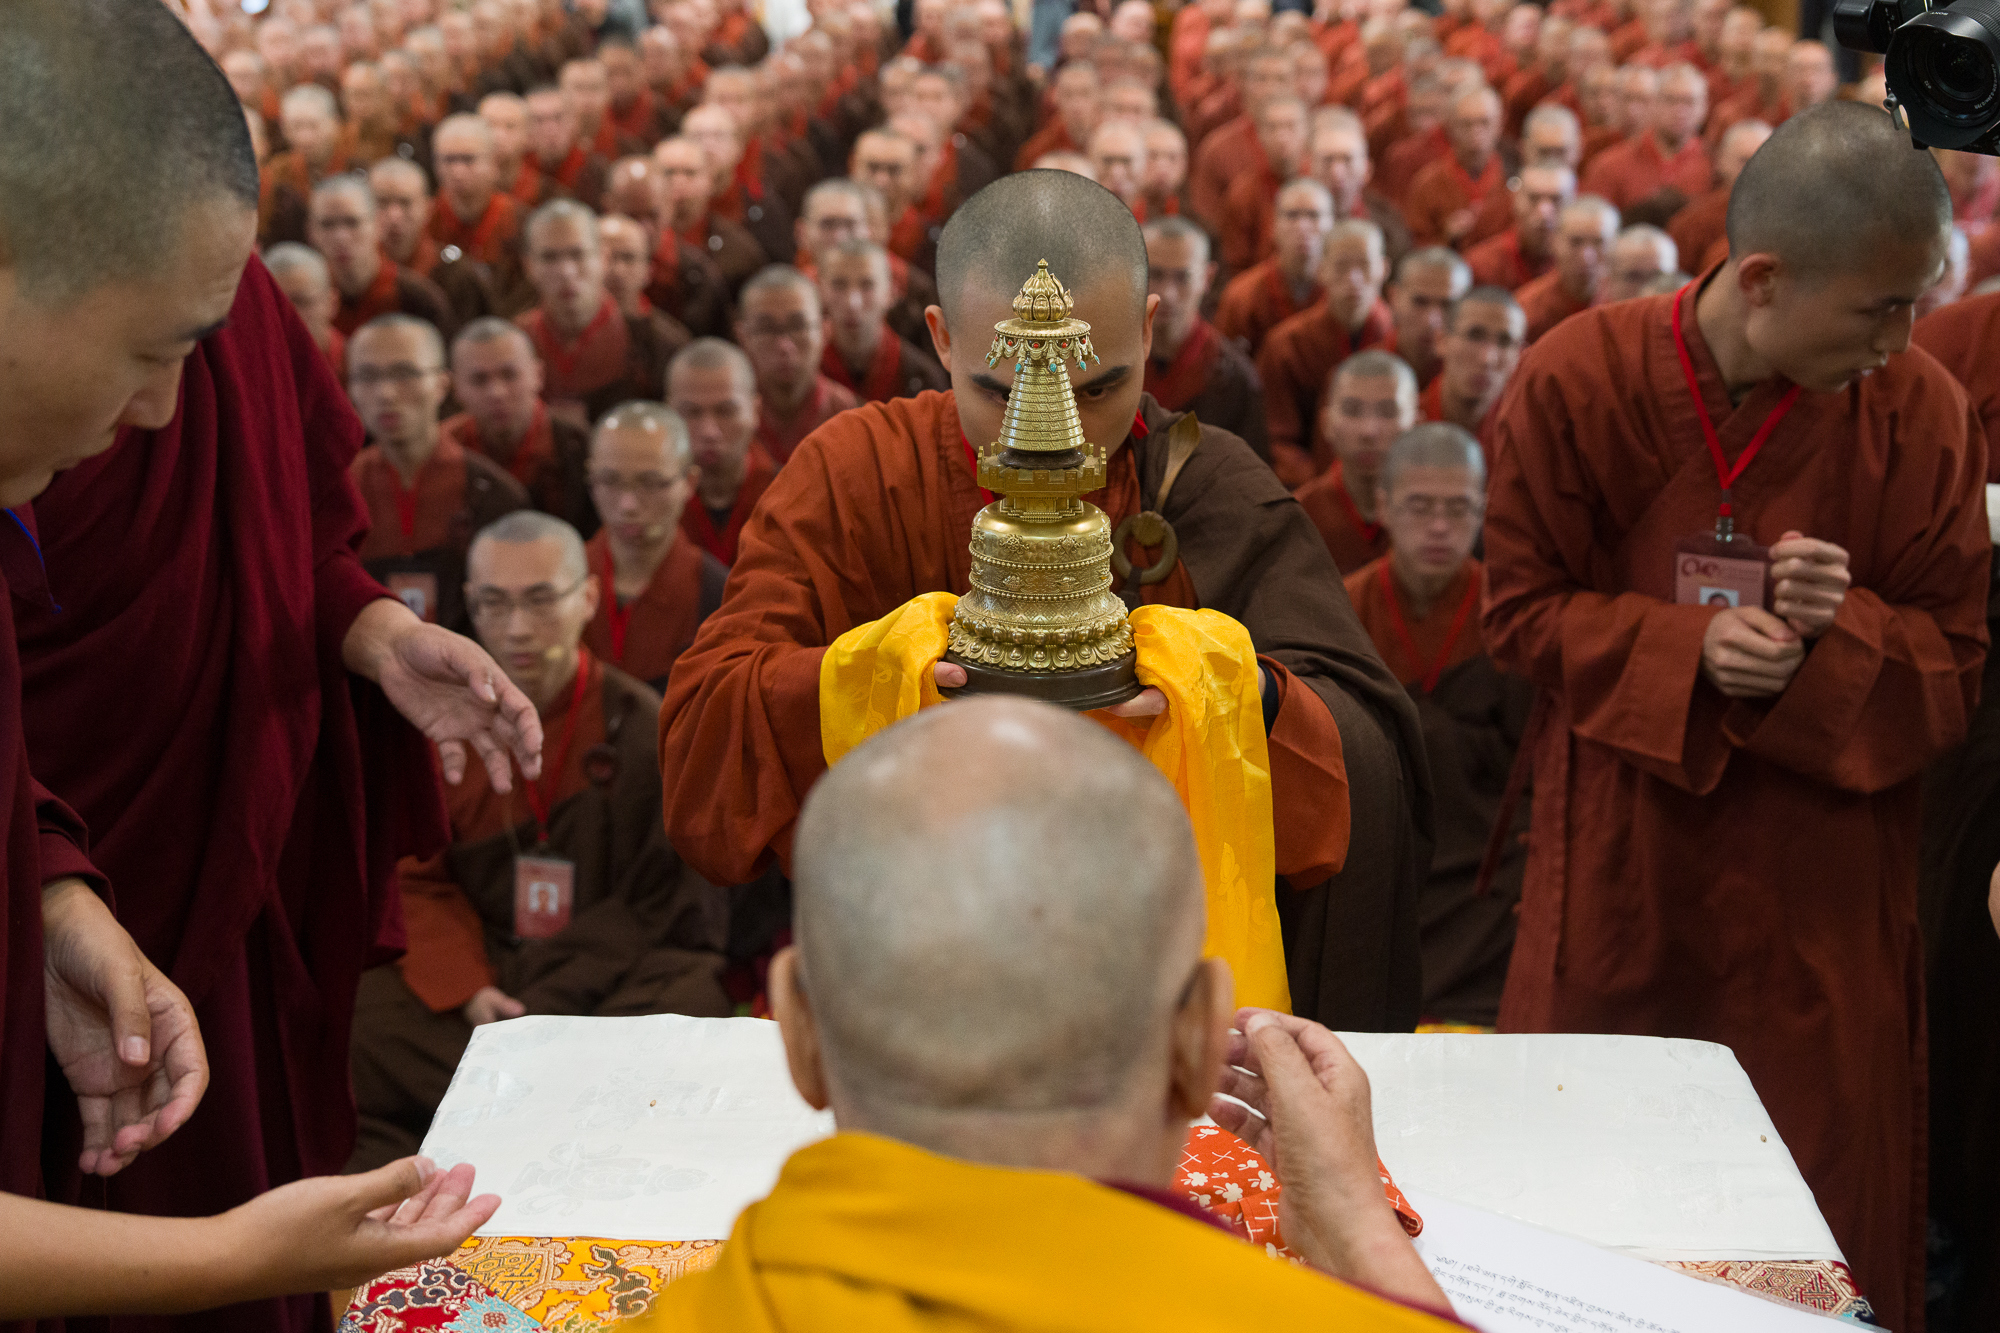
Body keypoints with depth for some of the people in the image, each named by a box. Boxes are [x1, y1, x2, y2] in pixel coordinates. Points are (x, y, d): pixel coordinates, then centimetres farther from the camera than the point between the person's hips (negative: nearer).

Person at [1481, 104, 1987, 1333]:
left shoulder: (1923, 411, -8)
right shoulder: (1580, 380, -11)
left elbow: (1957, 656, -1)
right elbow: (1523, 609, -5)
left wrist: (1841, 631, -22)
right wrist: (1687, 648, -21)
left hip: (1823, 877, 1)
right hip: (1623, 857, 0)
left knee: (1826, 1176, 10)